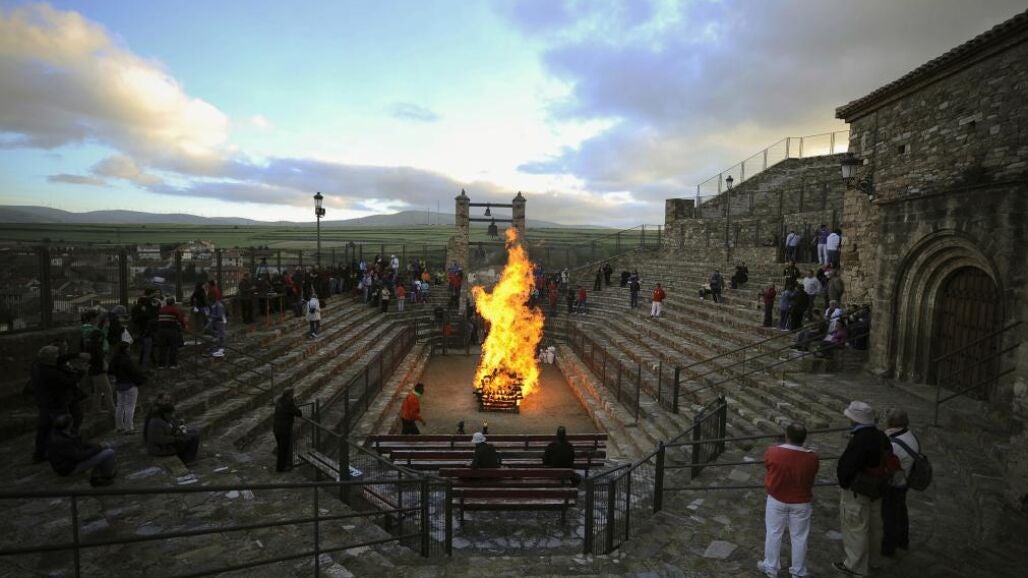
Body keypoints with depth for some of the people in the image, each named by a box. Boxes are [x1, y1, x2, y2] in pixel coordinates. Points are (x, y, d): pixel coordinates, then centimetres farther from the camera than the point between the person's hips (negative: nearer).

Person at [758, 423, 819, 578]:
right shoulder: (811, 458, -20)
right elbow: (811, 479, -2)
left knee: (773, 534, 16)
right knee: (799, 537, 17)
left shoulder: (772, 452, -22)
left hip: (776, 500, 0)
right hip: (801, 502, 0)